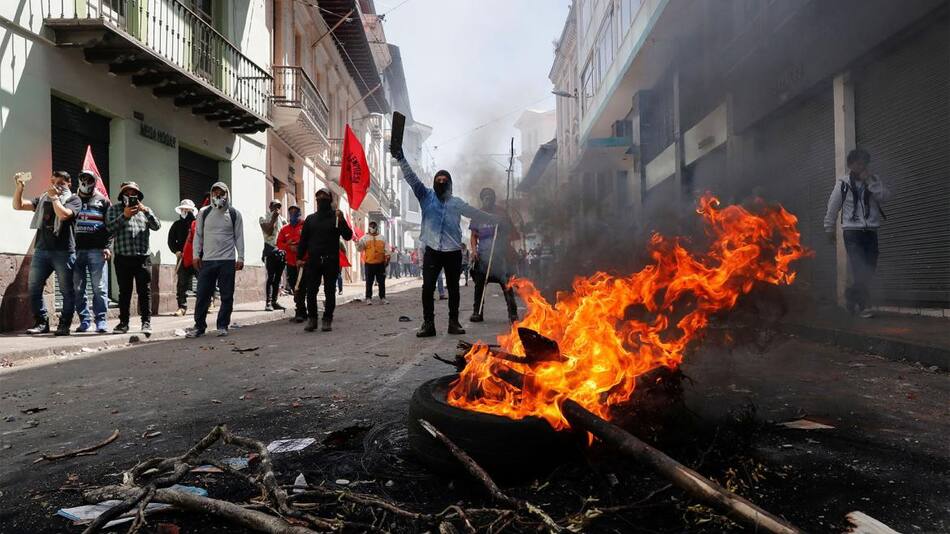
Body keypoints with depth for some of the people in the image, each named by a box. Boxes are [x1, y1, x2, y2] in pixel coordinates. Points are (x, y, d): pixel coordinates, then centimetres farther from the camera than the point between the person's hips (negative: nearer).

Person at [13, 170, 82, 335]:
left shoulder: (73, 200, 3)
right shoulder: (42, 199, 16)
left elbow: (63, 214, -15)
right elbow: (18, 205, 10)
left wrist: (54, 196, -5)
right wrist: (19, 187, -3)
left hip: (64, 252, -4)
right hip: (41, 250, 5)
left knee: (67, 291, -1)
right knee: (34, 288, 2)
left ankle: (64, 324, 6)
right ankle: (41, 323, 11)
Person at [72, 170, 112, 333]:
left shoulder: (102, 200, 11)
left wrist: (107, 246, -8)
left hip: (97, 250, -3)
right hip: (76, 250, 3)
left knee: (99, 287, -6)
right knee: (78, 288, 2)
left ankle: (101, 321, -4)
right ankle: (84, 321, 8)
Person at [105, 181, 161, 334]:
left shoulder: (144, 209, 18)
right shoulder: (114, 208, 12)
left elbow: (156, 226, 3)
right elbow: (109, 227, -2)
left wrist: (147, 211, -10)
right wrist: (124, 216, -12)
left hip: (143, 257, 1)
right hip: (123, 257, -1)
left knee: (144, 291, -1)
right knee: (124, 291, 5)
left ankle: (146, 322, 2)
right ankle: (123, 322, 12)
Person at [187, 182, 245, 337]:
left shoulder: (234, 214, 6)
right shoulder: (204, 213, 9)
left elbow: (239, 237, 4)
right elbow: (198, 235, 9)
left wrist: (240, 258, -3)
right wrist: (196, 254, 0)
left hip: (227, 261, -1)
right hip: (207, 260, 1)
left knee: (227, 296, 3)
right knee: (203, 295, 2)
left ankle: (222, 326, 12)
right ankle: (199, 326, 10)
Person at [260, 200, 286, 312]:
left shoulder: (282, 219, 16)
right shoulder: (264, 218, 2)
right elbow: (269, 231, -14)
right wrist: (273, 218, -13)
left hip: (281, 251, 5)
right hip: (270, 250, -5)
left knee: (277, 278, 7)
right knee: (270, 277, -9)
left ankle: (274, 301, 11)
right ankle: (268, 303, -9)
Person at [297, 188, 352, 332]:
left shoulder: (336, 217, 4)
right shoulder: (310, 218, 13)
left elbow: (348, 236, -4)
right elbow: (303, 239, 14)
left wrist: (341, 220, -19)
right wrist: (300, 257, 4)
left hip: (331, 261, -2)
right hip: (313, 260, 3)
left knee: (329, 291, 2)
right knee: (311, 291, 0)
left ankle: (327, 320, 8)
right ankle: (312, 318, 10)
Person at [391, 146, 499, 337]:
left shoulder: (457, 203, 12)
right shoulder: (426, 196, 7)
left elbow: (475, 213, 21)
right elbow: (412, 178, -2)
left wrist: (495, 218, 22)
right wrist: (401, 159, -13)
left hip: (453, 252, 2)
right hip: (432, 251, -2)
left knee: (453, 288, 8)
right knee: (428, 287, -8)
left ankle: (454, 322, 17)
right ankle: (428, 323, -2)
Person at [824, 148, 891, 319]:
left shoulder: (874, 180, 6)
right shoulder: (842, 183, -1)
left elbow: (885, 197, -10)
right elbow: (832, 207, 5)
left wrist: (870, 181, -17)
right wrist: (829, 228, 8)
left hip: (870, 231, 4)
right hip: (852, 231, -4)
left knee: (869, 269, 6)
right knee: (860, 268, -12)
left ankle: (851, 297, 25)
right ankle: (864, 305, -6)